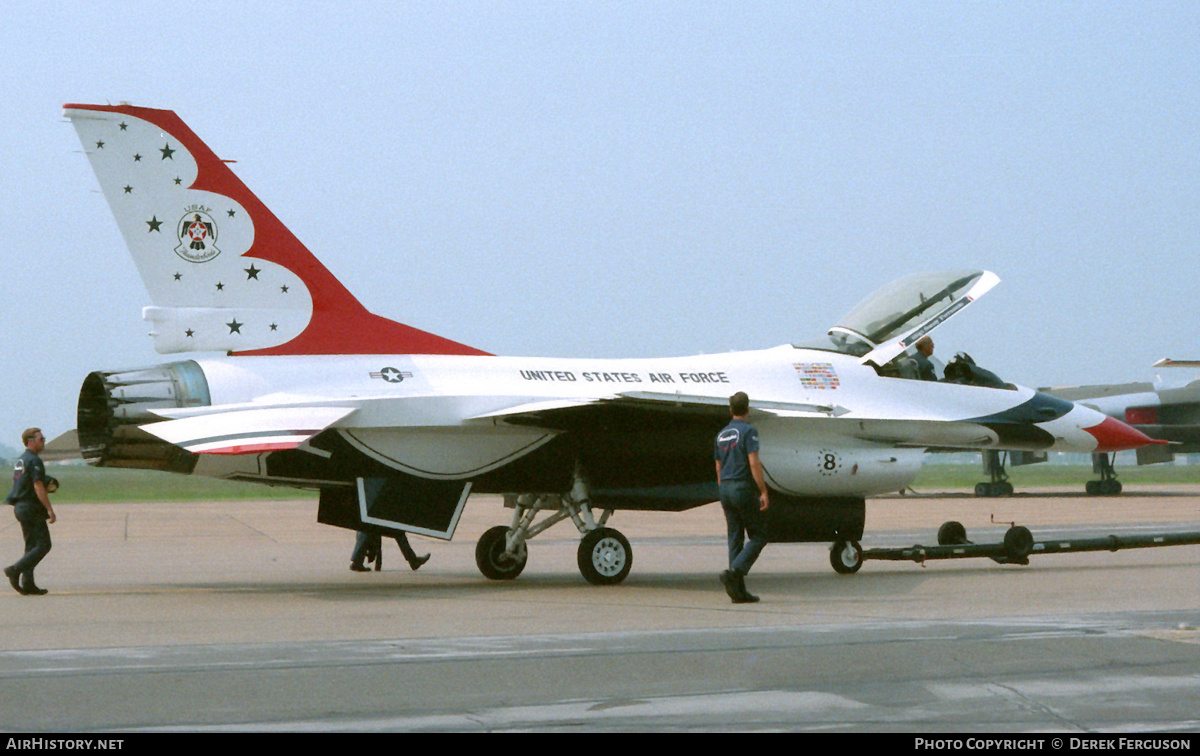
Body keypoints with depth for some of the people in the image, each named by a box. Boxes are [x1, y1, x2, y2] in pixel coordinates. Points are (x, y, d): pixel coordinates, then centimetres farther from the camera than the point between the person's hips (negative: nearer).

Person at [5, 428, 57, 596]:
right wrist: (50, 510, -21)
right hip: (32, 508, -10)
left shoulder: (20, 461, 17)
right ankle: (15, 570, -15)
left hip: (20, 507, 10)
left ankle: (28, 584, 6)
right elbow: (38, 487, -20)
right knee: (43, 545, -6)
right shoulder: (34, 461, -14)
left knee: (32, 546, 10)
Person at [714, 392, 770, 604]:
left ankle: (739, 591, 3)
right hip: (743, 487, -7)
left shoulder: (721, 435, 14)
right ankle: (734, 572, -18)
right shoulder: (748, 431, -8)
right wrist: (764, 492, -15)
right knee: (758, 536, 1)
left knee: (735, 539, 7)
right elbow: (754, 463, -16)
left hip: (726, 489, 7)